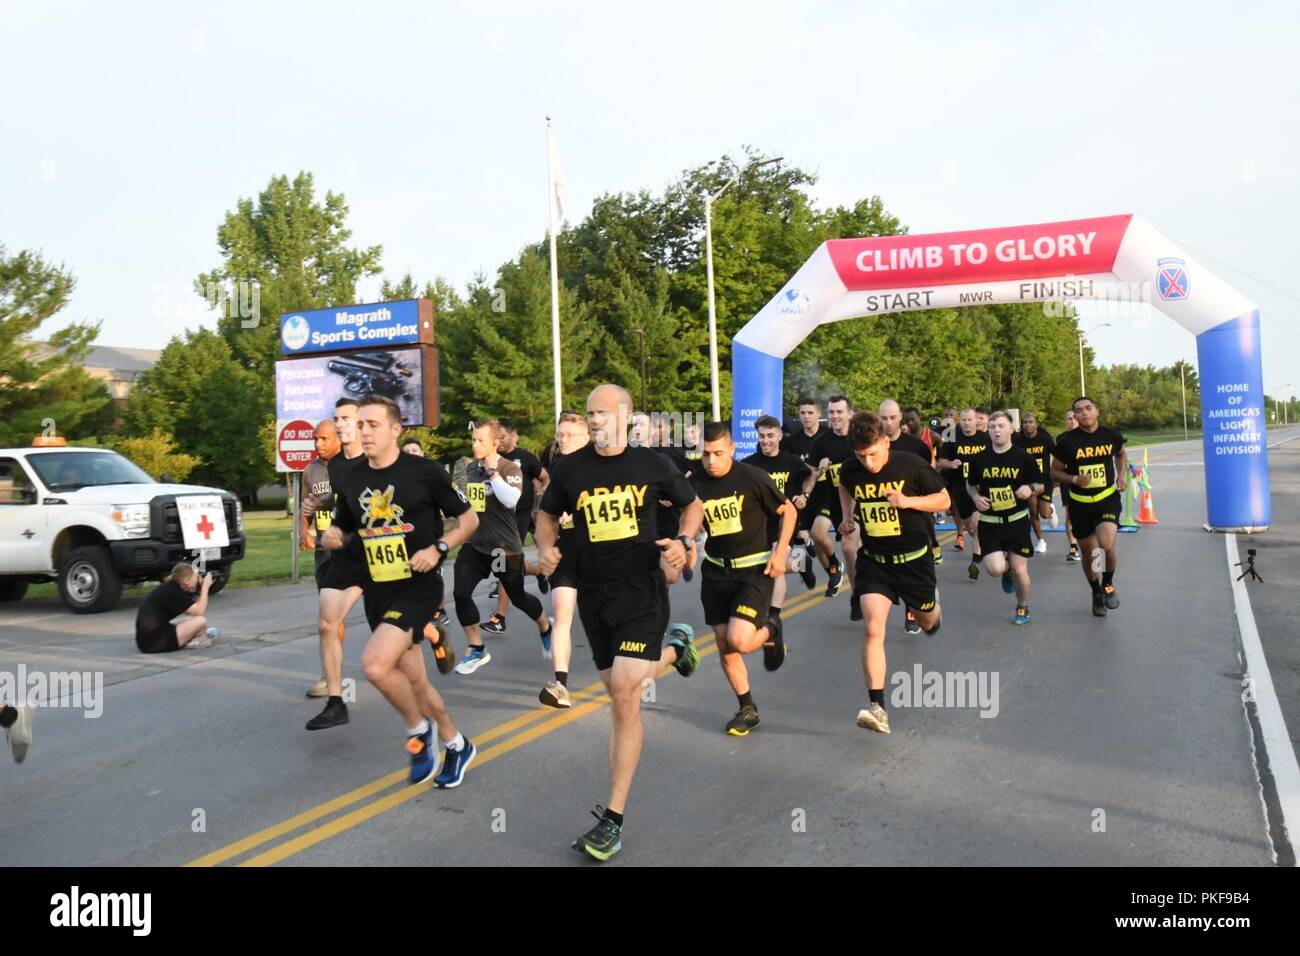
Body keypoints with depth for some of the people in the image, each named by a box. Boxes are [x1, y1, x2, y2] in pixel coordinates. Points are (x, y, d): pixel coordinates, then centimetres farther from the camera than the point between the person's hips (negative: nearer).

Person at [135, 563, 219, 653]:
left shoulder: (170, 588, 9)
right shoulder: (172, 592, -16)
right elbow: (199, 611, -17)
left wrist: (201, 588, 5)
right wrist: (205, 586, -9)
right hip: (155, 642, -10)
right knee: (200, 621, -10)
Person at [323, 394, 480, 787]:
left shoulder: (424, 471, -9)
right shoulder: (349, 480, 4)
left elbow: (469, 519, -2)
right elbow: (344, 531, 18)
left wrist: (438, 548, -16)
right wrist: (333, 539, -5)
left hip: (418, 587, -6)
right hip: (376, 593, 6)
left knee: (374, 664, -24)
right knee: (414, 680, 13)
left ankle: (418, 730, 3)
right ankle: (456, 745, 34)